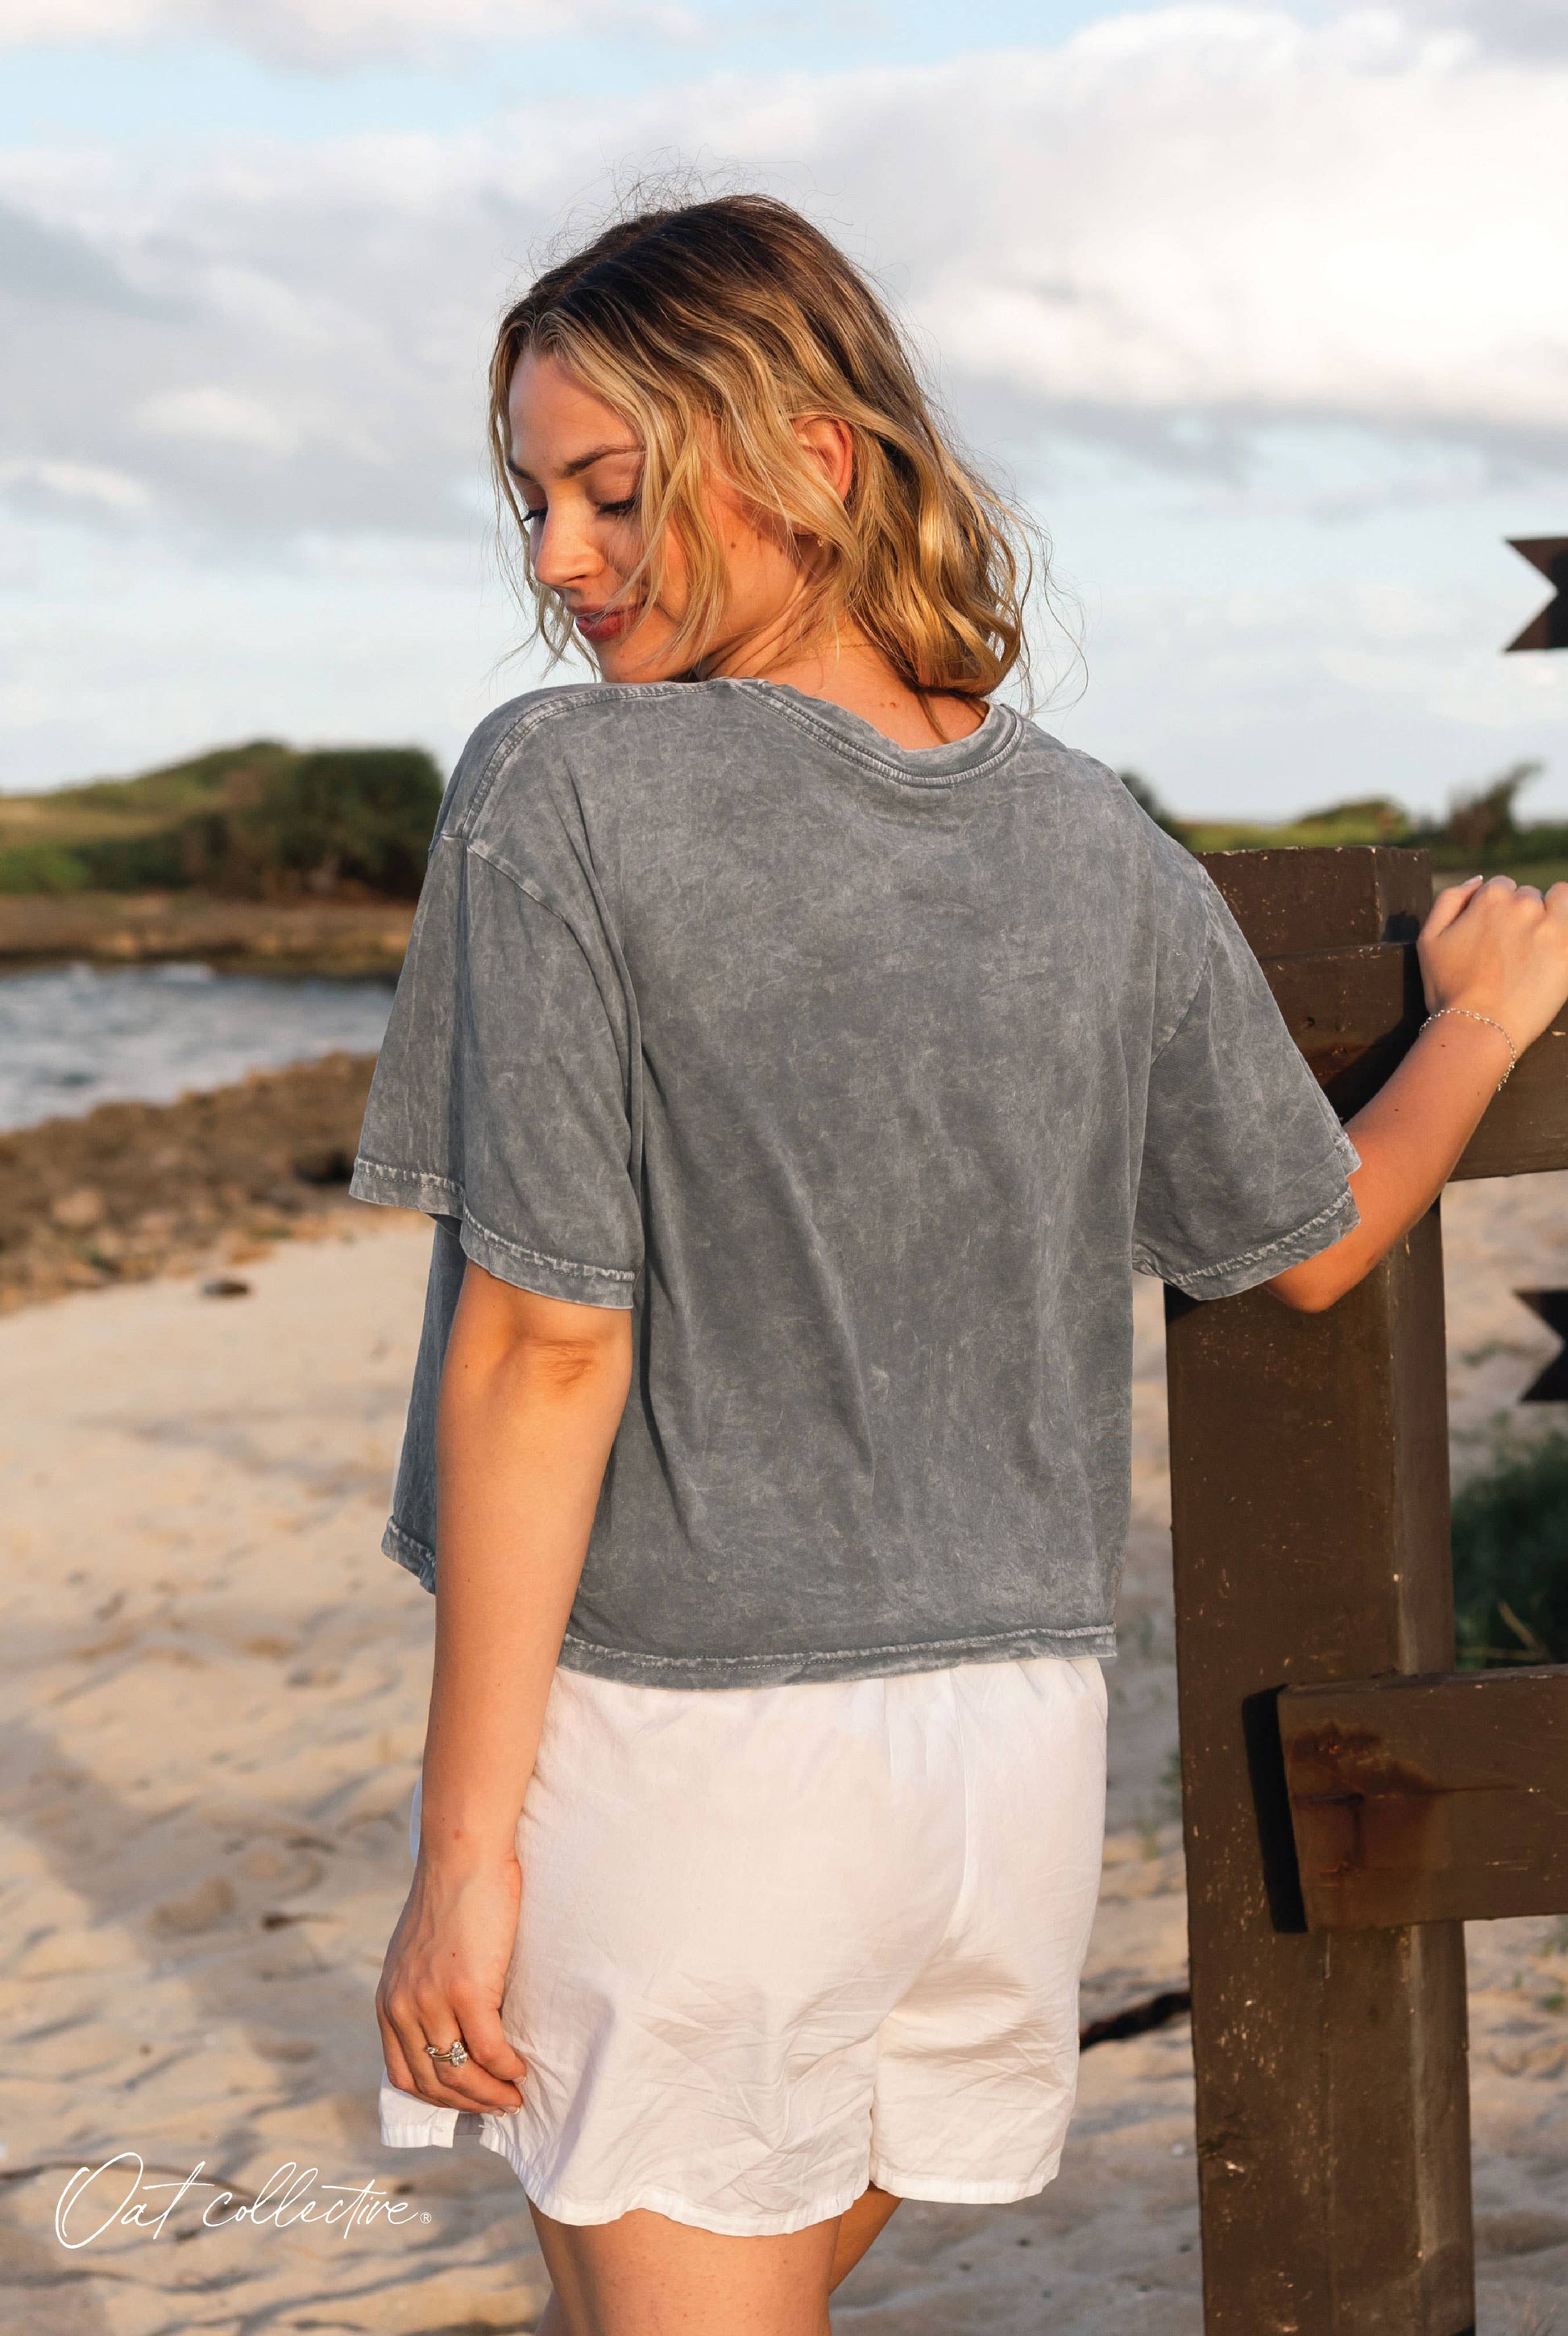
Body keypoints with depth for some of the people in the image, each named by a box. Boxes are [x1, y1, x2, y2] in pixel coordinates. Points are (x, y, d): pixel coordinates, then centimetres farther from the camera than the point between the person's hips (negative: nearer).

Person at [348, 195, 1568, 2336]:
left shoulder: (560, 796, -13)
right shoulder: (1111, 857, 2)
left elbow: (547, 1346, -16)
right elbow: (1310, 1247, 15)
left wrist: (464, 1837, -11)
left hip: (680, 1738, -5)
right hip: (1014, 1740, 5)